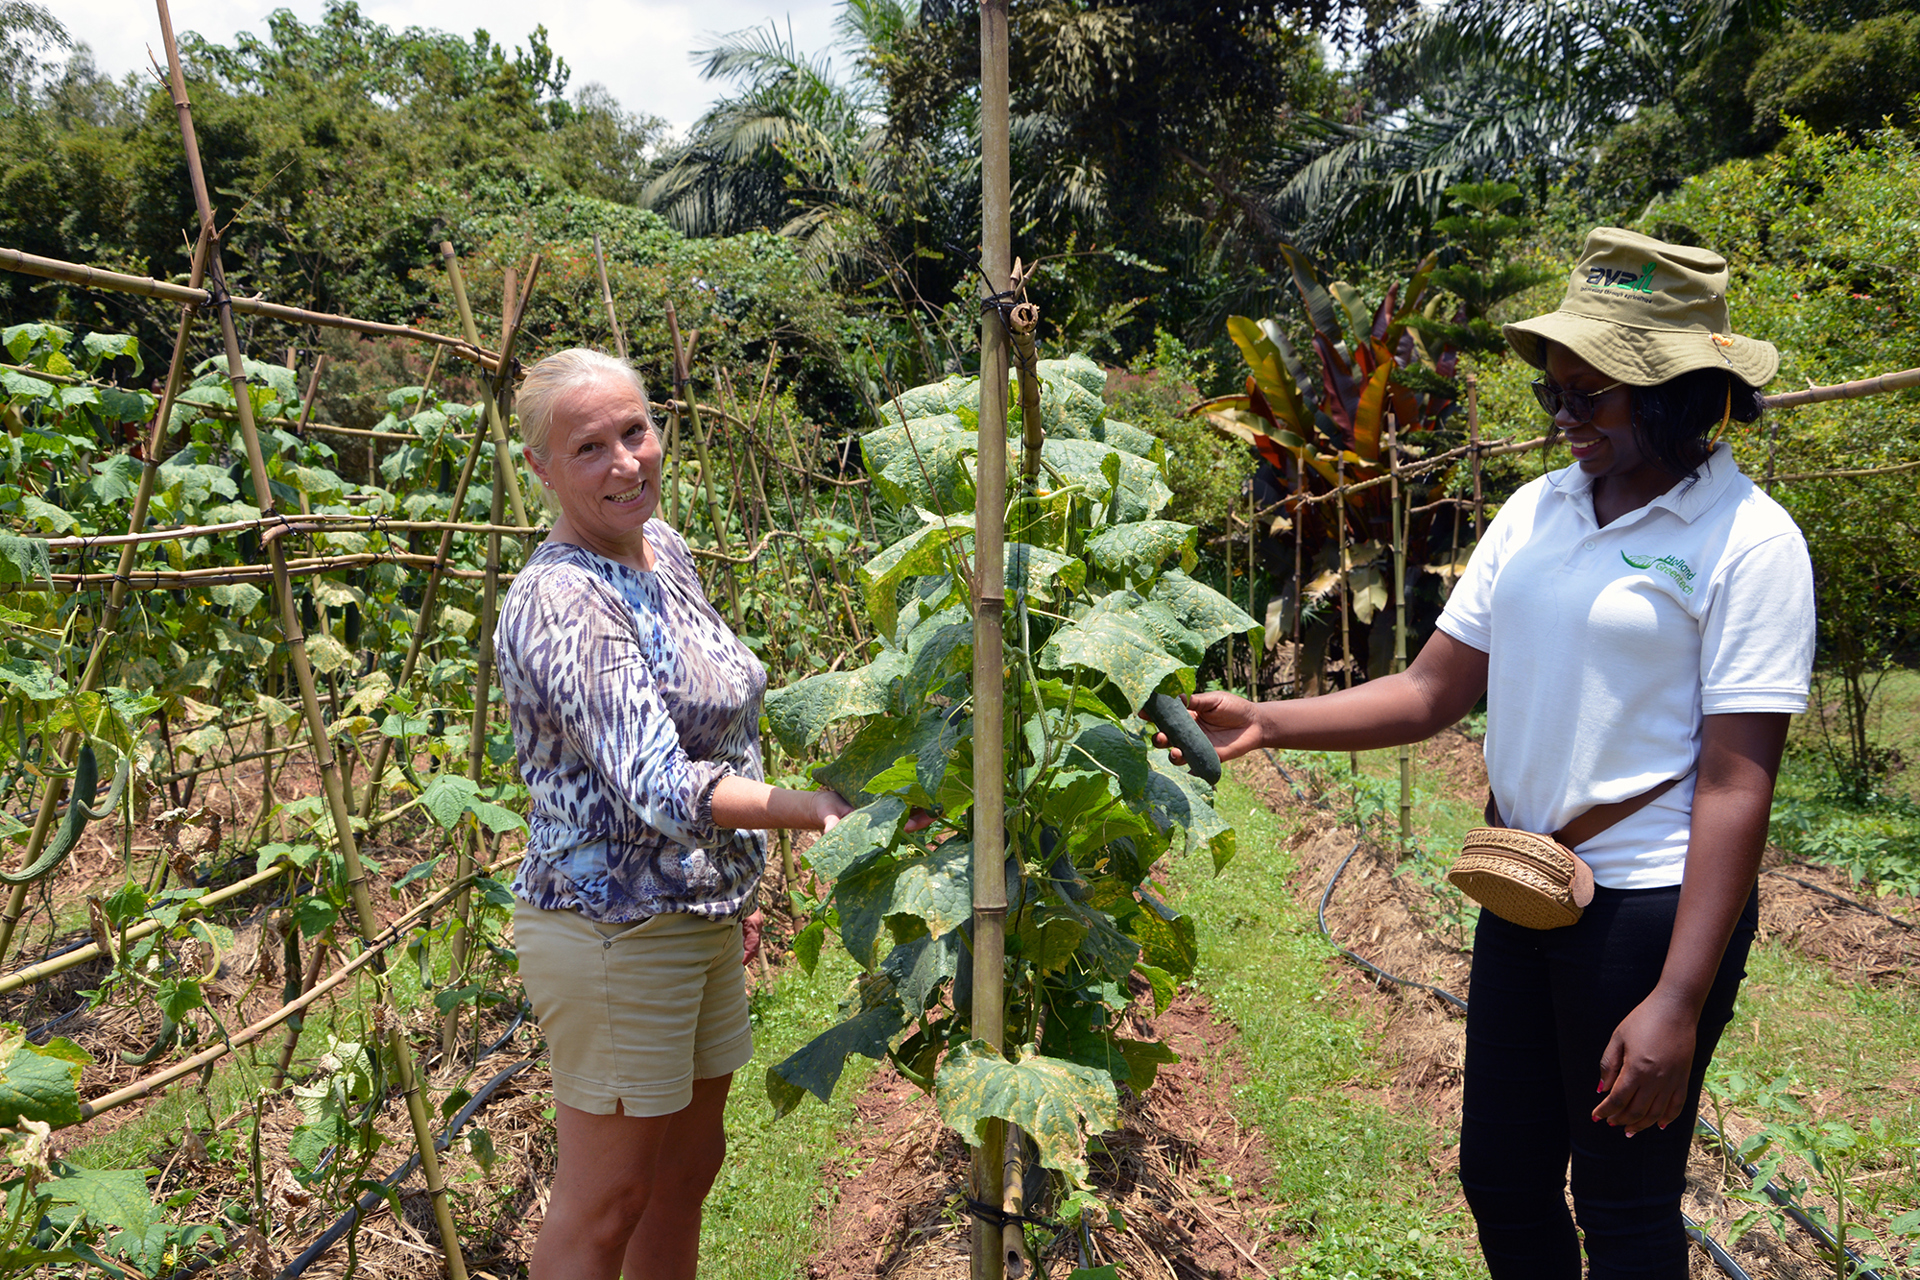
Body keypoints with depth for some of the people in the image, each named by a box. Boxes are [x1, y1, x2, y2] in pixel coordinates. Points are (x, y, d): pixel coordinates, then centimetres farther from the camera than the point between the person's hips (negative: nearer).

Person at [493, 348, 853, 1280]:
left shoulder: (663, 548, 6)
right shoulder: (560, 602, -22)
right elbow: (656, 787, -32)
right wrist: (809, 809, -45)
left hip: (702, 917, 9)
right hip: (614, 932, -9)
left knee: (687, 1171, 20)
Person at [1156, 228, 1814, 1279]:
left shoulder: (1747, 542, -12)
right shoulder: (1535, 511, 6)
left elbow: (1736, 786, -16)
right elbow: (1429, 694, 6)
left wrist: (1678, 1002, -19)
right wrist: (1264, 723, -6)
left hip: (1651, 908, -6)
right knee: (1500, 1178, 17)